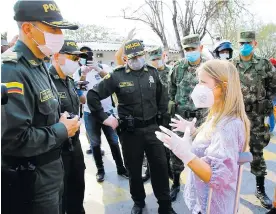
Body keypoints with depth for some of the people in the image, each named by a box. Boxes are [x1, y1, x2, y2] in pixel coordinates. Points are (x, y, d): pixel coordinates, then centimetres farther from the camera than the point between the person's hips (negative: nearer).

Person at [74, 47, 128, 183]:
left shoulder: (103, 67, 1)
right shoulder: (78, 74, 2)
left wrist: (98, 69, -34)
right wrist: (83, 74, -28)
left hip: (107, 111, 0)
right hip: (90, 113, 1)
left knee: (114, 141, 9)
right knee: (95, 143, 10)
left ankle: (121, 168, 23)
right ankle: (100, 170, 26)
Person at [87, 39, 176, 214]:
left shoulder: (153, 72, 3)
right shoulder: (117, 76, -9)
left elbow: (161, 95, 18)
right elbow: (93, 95, -5)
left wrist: (162, 114, 12)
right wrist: (104, 118, -8)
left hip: (152, 127, 3)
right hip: (130, 131, -2)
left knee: (160, 166, 9)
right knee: (134, 169, 13)